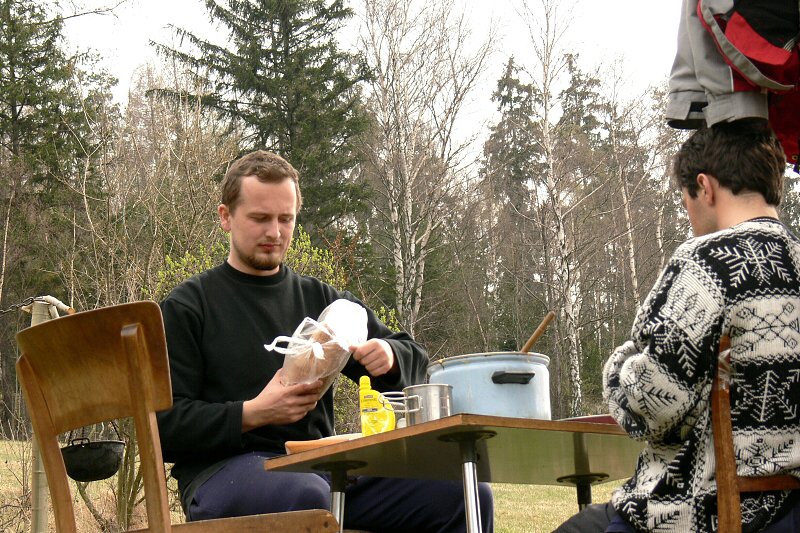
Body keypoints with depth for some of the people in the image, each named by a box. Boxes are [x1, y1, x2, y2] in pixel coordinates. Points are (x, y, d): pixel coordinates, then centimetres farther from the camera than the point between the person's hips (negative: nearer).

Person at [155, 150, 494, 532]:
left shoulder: (320, 300, 21)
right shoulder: (187, 306, 7)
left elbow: (414, 361, 19)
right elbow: (165, 422, -2)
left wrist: (388, 356, -5)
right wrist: (251, 414, -17)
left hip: (321, 465, 5)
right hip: (223, 469, -4)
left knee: (466, 494, -15)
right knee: (307, 495, -40)